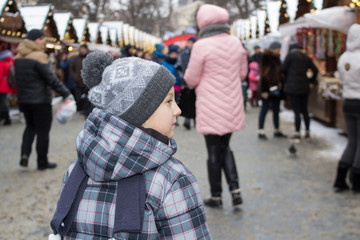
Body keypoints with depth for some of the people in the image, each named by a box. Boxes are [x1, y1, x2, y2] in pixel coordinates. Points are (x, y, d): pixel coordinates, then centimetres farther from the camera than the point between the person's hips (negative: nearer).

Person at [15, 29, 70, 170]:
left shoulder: (18, 58, 7)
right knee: (43, 131, 4)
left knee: (30, 126, 23)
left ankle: (25, 154, 5)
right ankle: (42, 162, 12)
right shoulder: (38, 57, -16)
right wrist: (65, 93, -14)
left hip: (23, 99, 7)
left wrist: (21, 97, 19)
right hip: (40, 100, -7)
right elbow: (51, 79, -19)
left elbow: (18, 79, 12)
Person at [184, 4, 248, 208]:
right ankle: (235, 188, 8)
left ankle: (216, 196, 18)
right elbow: (243, 73, 11)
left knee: (214, 151, 7)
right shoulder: (236, 43, 1)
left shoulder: (202, 46, -15)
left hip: (210, 107, -5)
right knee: (225, 148, 20)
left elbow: (191, 79, -9)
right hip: (232, 105, 5)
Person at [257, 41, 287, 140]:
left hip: (276, 88, 8)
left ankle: (277, 131, 20)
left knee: (276, 110, 11)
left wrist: (281, 84, 13)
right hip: (268, 89, -8)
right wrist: (264, 90, -20)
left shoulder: (276, 58, 14)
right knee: (264, 109, -3)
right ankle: (260, 131, 2)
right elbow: (263, 75, -16)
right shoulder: (266, 57, -11)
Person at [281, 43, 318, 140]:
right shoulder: (306, 57, 11)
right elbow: (315, 70, 9)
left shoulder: (291, 55, -4)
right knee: (304, 110, 13)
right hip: (304, 88, 5)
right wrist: (311, 80, 22)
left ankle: (297, 133, -2)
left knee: (296, 111, -4)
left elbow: (283, 68, -6)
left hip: (293, 87, -5)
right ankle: (307, 132, 18)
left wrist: (287, 78, 12)